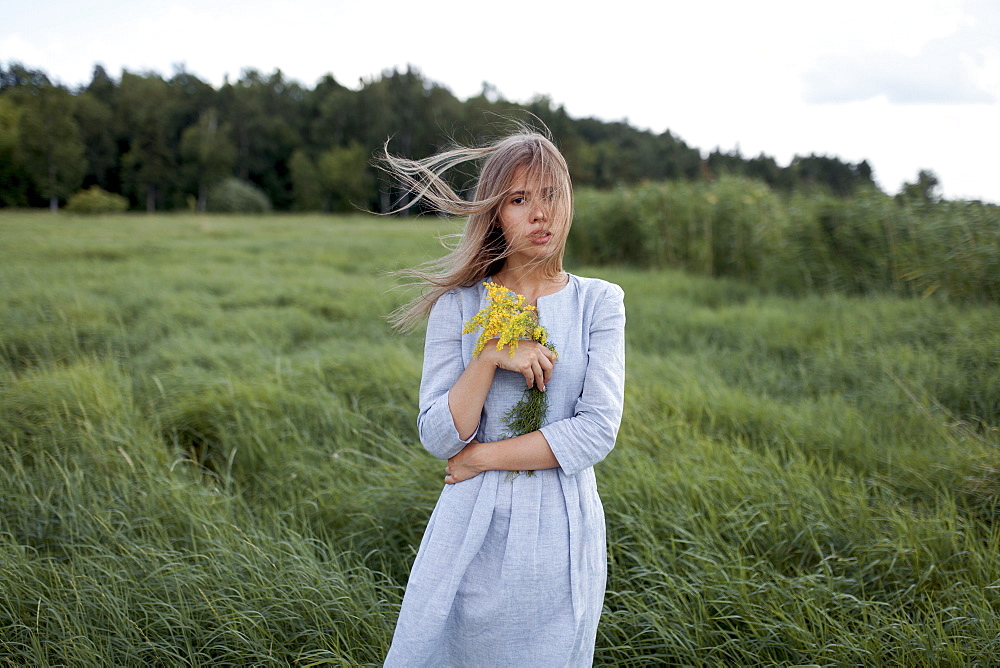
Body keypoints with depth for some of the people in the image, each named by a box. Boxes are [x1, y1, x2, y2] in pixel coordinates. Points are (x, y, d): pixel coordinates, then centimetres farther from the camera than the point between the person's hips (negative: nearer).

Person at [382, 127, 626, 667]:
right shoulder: (460, 304, -2)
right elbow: (438, 437, -7)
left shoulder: (599, 302, -2)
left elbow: (598, 430, -11)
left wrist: (483, 456, -11)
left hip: (560, 534, 0)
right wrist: (489, 357, -19)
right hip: (472, 529, 0)